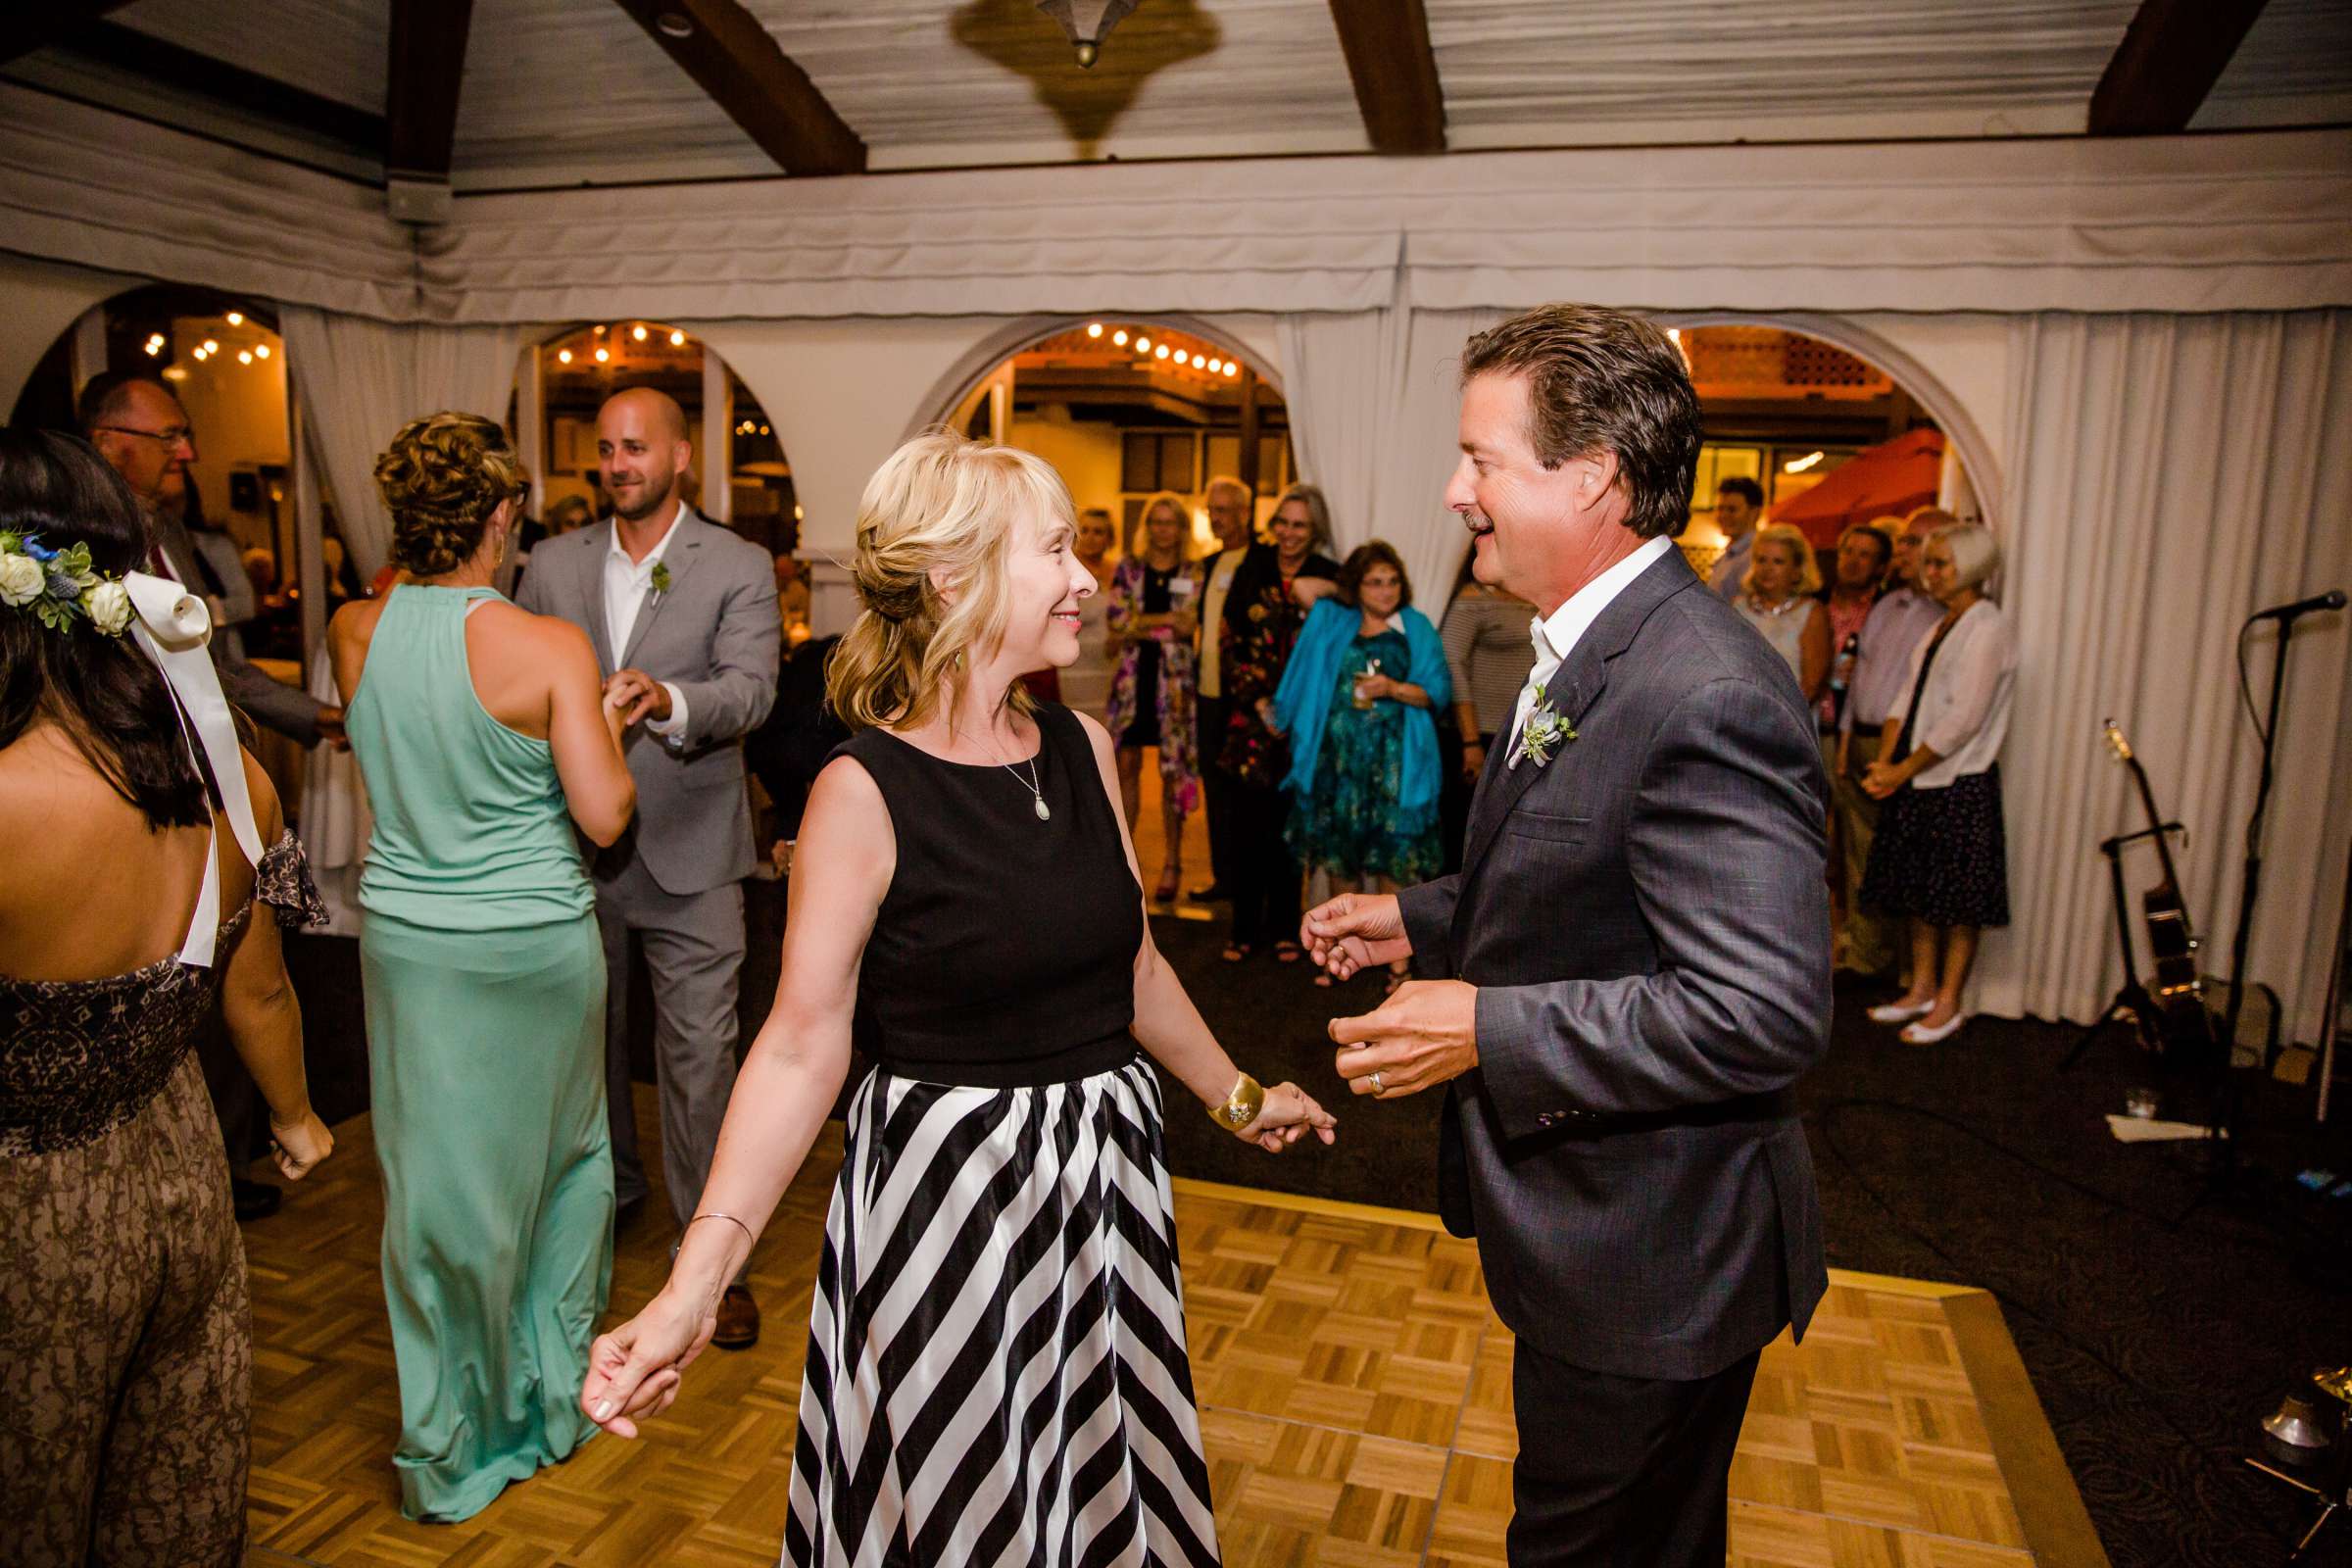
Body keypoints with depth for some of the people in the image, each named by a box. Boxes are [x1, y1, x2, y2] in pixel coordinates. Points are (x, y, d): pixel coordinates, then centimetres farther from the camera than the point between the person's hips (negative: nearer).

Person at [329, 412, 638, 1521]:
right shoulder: (548, 647, -18)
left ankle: (450, 1448, 29)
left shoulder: (353, 631, -4)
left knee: (434, 1181, 14)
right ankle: (550, 1396, 35)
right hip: (532, 943, -3)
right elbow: (605, 816, -18)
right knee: (561, 1159, 18)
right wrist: (606, 722, 0)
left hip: (405, 937, 4)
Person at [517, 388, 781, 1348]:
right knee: (586, 1035, 20)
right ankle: (607, 1185, 43)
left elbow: (751, 690, -17)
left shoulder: (739, 568, -4)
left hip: (688, 851, -4)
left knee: (700, 1054, -1)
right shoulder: (554, 566, 7)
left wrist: (668, 700, -36)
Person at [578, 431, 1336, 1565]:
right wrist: (693, 1286, -24)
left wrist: (1236, 1098, 19)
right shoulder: (864, 792, -17)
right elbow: (802, 1044, -17)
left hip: (1106, 1174, 5)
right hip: (946, 1190, -5)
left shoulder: (1085, 749, -1)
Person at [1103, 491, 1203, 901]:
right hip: (1133, 676, 2)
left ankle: (1173, 864, 11)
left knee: (1173, 771, 1)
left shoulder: (1194, 574, 4)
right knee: (1127, 765, 3)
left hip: (1175, 679, -2)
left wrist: (1140, 622, -15)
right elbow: (1114, 620, -5)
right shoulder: (1128, 569, 7)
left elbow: (1190, 626, -7)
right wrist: (1168, 619, -12)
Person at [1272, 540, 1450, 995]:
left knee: (1393, 860, -5)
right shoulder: (1330, 622, 10)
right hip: (1338, 756, 3)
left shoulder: (1417, 629, 4)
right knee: (1340, 855, 7)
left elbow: (1439, 691, -1)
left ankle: (1399, 961, 2)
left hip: (1393, 763, -3)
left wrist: (1393, 689, -13)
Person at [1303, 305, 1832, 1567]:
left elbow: (1765, 1012, -32)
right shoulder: (1583, 653, 6)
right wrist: (1420, 918, 8)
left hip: (1647, 1269, -9)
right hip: (1585, 1226, 10)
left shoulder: (1705, 698, -28)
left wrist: (1488, 1030, -28)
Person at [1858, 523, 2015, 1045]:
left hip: (1960, 784, -8)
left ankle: (1948, 1004, 11)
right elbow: (1908, 702, 12)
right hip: (1919, 783, 8)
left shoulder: (1987, 628, -12)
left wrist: (1905, 770, -13)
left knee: (1959, 903, 2)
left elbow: (1963, 719, -18)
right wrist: (1883, 764, -1)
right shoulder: (1941, 627, 15)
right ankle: (1921, 990, 26)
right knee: (1919, 894, 14)